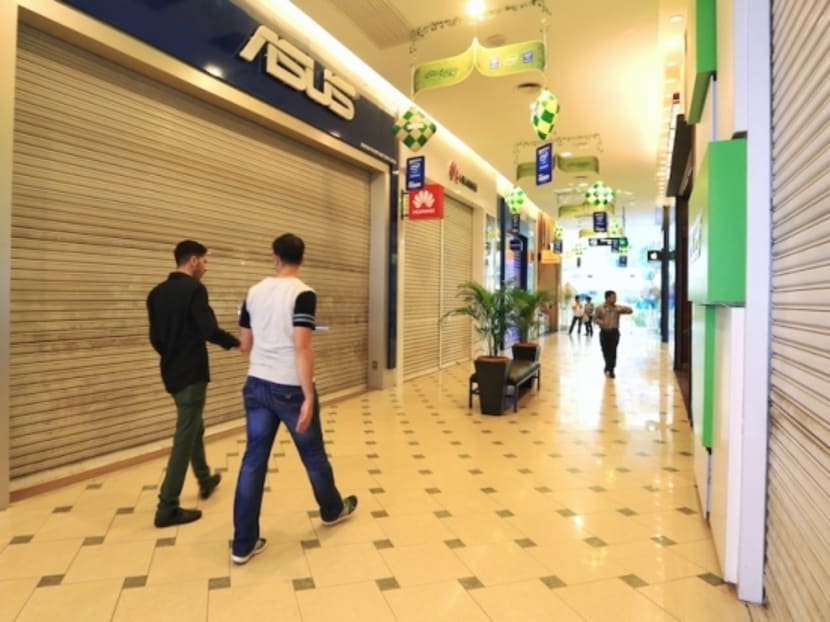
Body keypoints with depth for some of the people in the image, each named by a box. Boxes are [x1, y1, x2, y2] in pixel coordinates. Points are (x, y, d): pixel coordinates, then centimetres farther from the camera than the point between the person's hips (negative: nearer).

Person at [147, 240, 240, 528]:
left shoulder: (157, 292, 9)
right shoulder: (194, 288, -15)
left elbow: (155, 336, 11)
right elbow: (209, 330, -22)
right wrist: (235, 342, -5)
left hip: (171, 372, 9)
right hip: (191, 373, -9)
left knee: (194, 428, 24)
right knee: (185, 437, -2)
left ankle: (205, 481, 41)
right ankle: (167, 508, 3)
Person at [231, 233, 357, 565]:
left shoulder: (254, 292, 5)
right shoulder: (303, 294, -13)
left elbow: (245, 345, 12)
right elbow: (302, 348, -21)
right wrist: (308, 398, -19)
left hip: (256, 385, 5)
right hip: (290, 388, -5)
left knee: (253, 459, 9)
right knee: (313, 454, 15)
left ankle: (243, 543, 14)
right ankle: (332, 510, 38)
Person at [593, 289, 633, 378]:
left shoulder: (618, 308, 3)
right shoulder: (600, 308, 0)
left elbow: (630, 310, 3)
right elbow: (595, 317, 3)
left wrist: (622, 309, -16)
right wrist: (600, 322, -18)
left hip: (614, 332, 0)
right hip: (604, 332, 0)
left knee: (613, 351, -7)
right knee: (605, 351, 7)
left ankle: (609, 370, -4)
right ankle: (608, 368, 28)